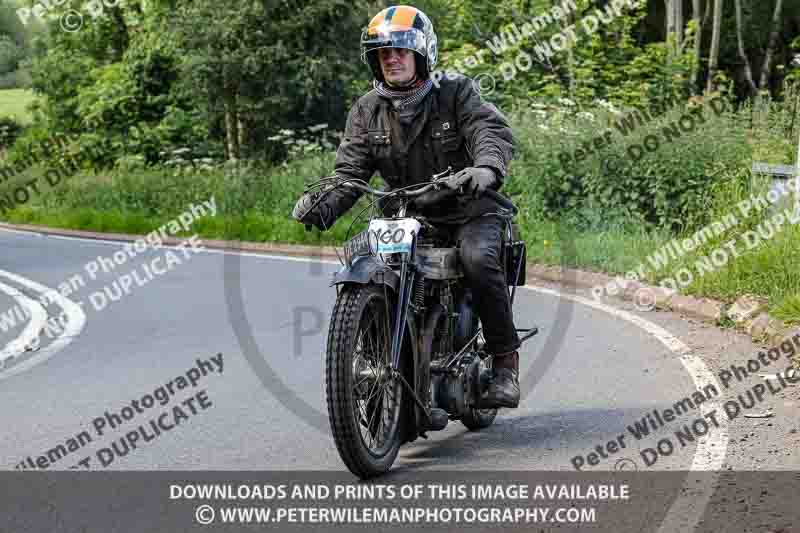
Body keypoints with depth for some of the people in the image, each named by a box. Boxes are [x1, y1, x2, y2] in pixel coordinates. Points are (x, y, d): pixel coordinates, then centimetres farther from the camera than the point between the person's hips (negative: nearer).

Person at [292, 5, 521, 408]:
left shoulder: (456, 93, -4)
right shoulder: (366, 111, 5)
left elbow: (493, 132, -20)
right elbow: (350, 171, -2)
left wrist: (487, 168, -44)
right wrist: (323, 206, -24)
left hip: (469, 210, -4)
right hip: (407, 215, 4)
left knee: (477, 258, -32)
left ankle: (506, 363, -20)